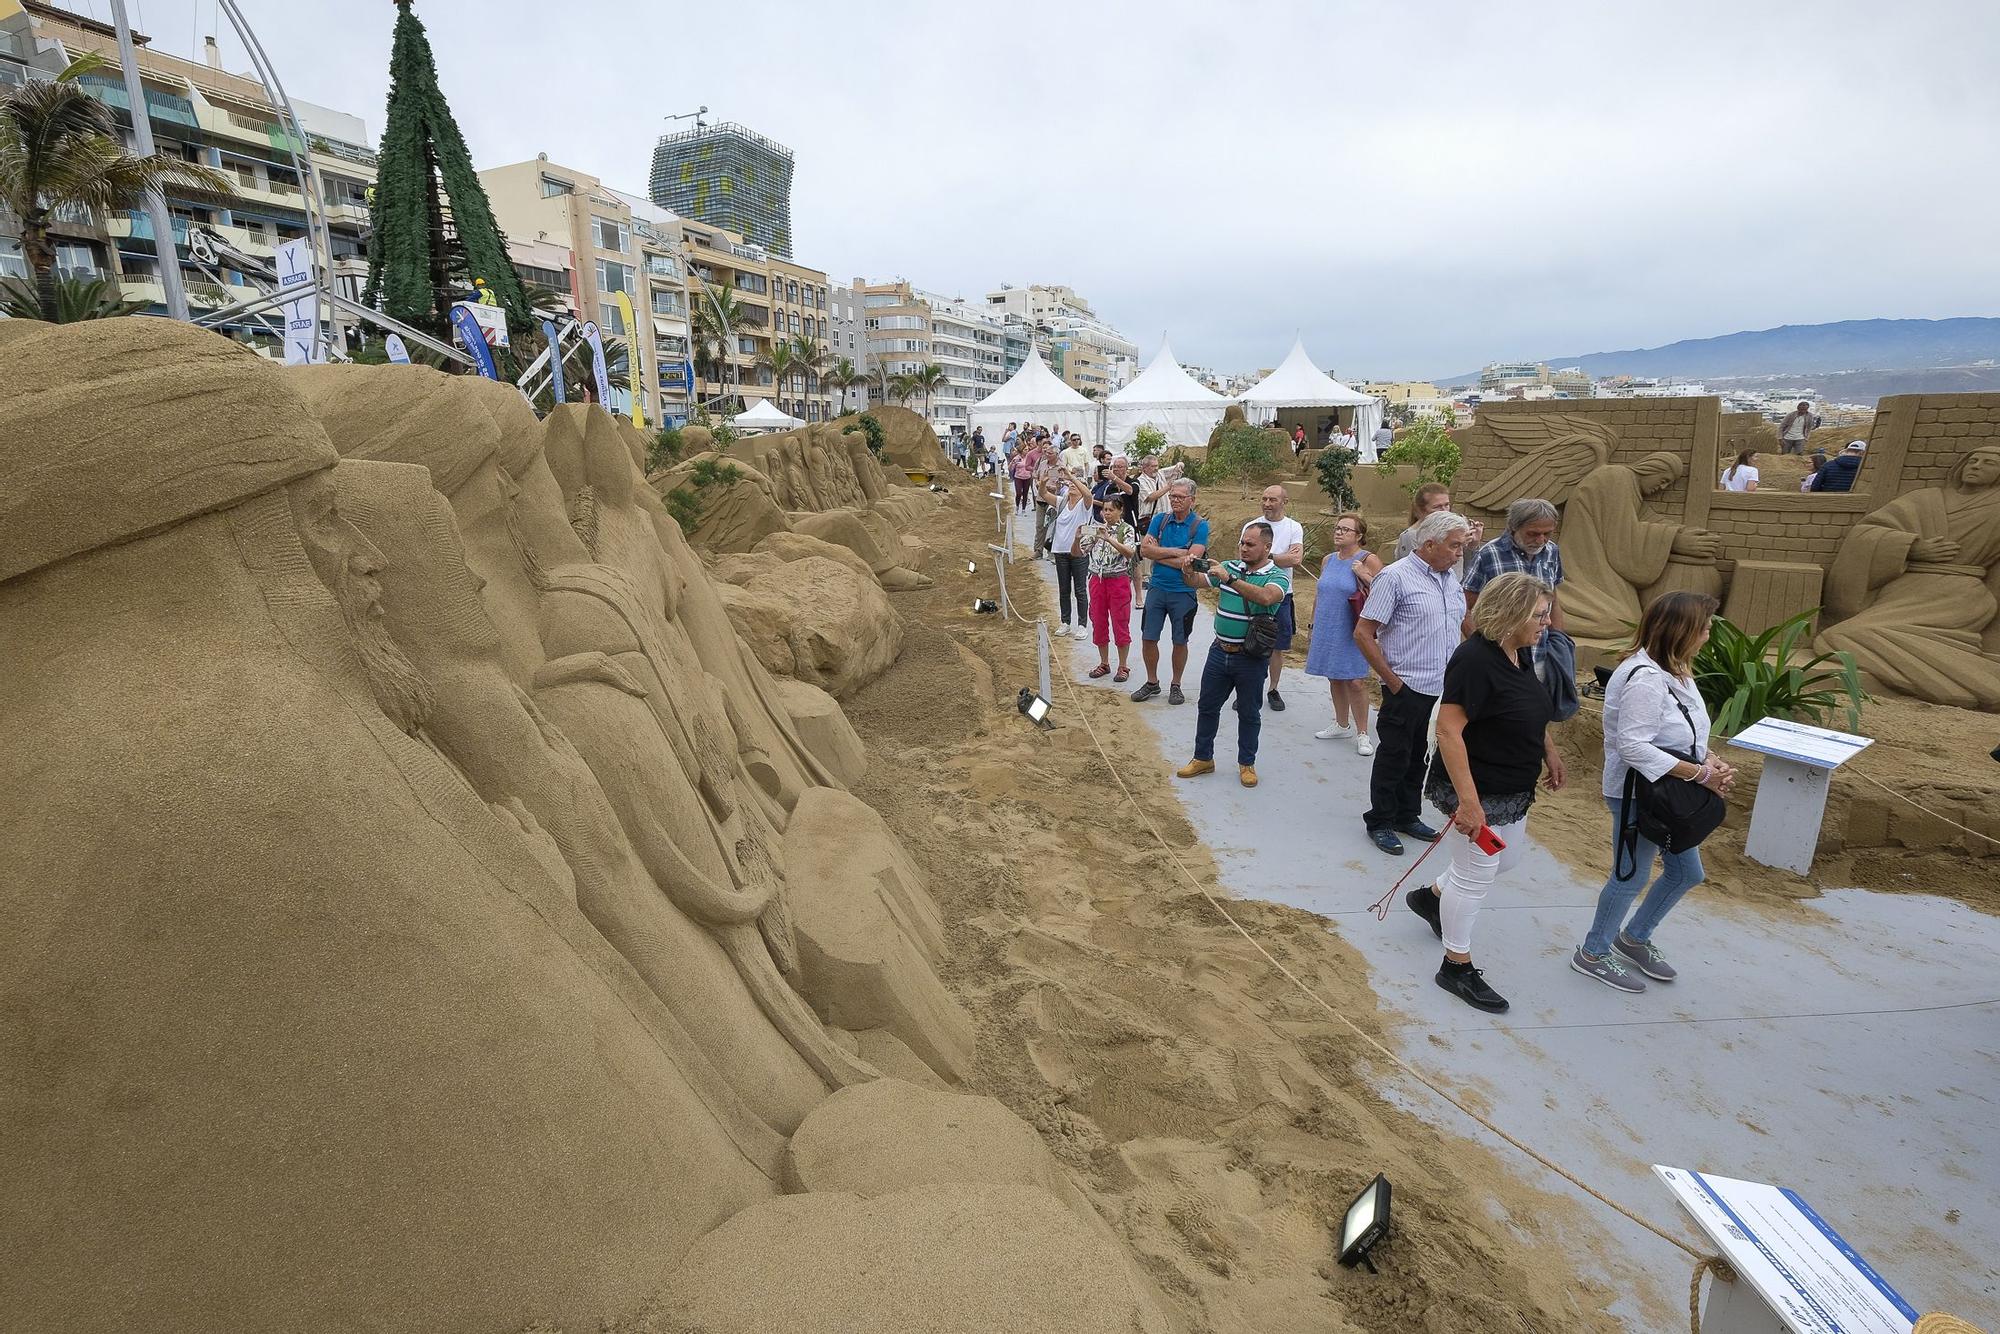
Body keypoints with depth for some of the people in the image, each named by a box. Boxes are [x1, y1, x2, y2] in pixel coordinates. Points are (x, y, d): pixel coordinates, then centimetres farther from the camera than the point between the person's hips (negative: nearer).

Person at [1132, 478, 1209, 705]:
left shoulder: (1200, 525, -8)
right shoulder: (1160, 519, 2)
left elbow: (1192, 559, -18)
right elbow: (1144, 549, -8)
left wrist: (1158, 554, -12)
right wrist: (1176, 552, -14)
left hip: (1184, 591, -3)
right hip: (1157, 587, 3)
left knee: (1180, 641, 9)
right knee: (1148, 638, 6)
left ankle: (1176, 685, 25)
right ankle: (1152, 682, 23)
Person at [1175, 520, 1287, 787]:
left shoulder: (1276, 576, -10)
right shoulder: (1230, 566, 4)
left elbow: (1266, 597, -32)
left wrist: (1229, 579, -36)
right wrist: (1191, 570, -16)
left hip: (1250, 658, -4)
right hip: (1220, 652, 5)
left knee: (1249, 713, 10)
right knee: (1207, 706, 12)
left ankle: (1247, 763, 26)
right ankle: (1203, 758, 27)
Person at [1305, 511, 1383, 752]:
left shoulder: (1368, 560, -8)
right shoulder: (1328, 560, 10)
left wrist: (1364, 575, -23)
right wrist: (1313, 628, 18)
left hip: (1352, 634, -6)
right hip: (1326, 631, 6)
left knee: (1356, 682, -6)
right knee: (1334, 679, 14)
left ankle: (1362, 734, 5)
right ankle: (1342, 725, 30)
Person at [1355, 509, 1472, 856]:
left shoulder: (1451, 577, 9)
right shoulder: (1395, 577, -13)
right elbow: (1363, 634, -14)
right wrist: (1392, 681, -12)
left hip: (1444, 687, 7)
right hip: (1408, 688, -7)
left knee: (1419, 758, 17)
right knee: (1394, 758, 5)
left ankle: (1407, 816, 32)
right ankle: (1379, 823, 19)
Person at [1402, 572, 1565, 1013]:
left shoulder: (1521, 652, 2)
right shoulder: (1475, 659, -27)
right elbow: (1448, 730, -30)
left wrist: (1550, 751, 16)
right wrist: (1468, 802, -31)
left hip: (1513, 790, 9)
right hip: (1478, 792, -9)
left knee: (1503, 860, 24)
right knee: (1475, 876, 4)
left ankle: (1430, 896, 45)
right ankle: (1457, 967, 21)